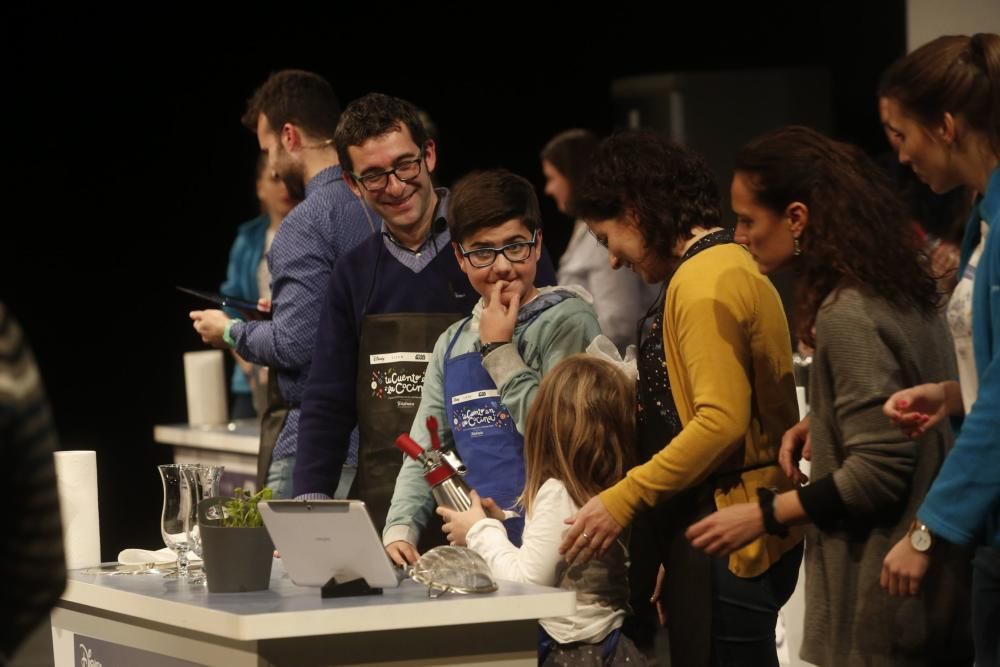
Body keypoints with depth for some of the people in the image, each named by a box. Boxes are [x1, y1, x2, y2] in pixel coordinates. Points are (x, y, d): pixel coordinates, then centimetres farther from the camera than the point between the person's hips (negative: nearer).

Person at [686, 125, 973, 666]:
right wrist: (821, 426, 8)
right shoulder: (898, 288, 8)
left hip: (886, 596, -9)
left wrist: (765, 515, -15)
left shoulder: (848, 315, -20)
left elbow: (877, 471, -21)